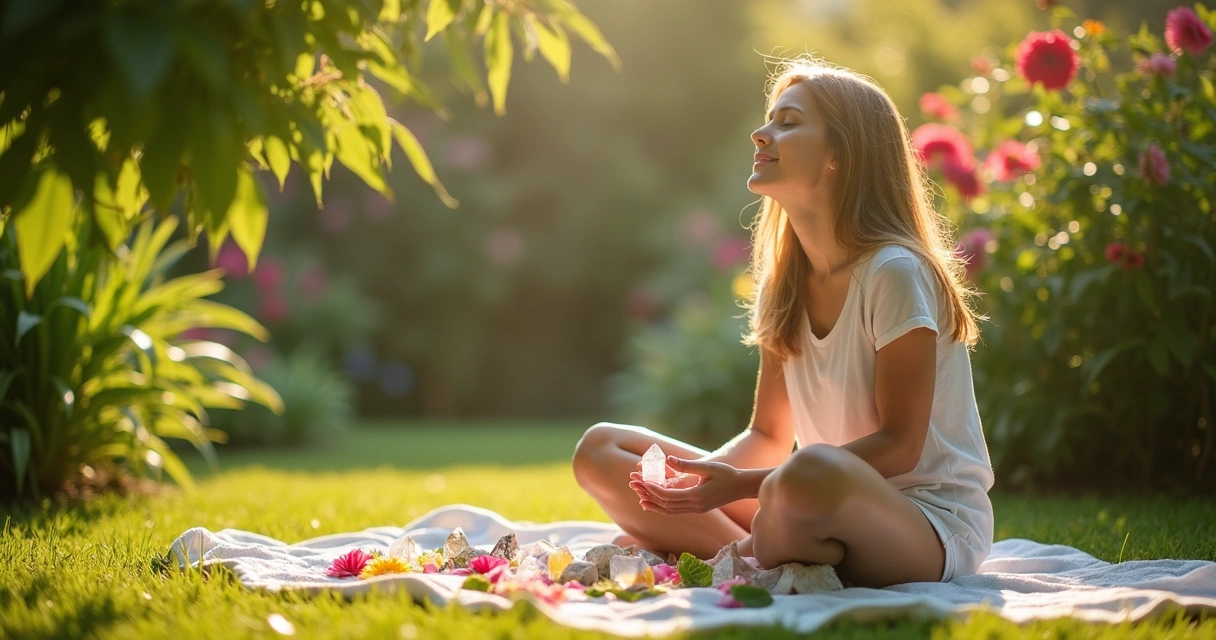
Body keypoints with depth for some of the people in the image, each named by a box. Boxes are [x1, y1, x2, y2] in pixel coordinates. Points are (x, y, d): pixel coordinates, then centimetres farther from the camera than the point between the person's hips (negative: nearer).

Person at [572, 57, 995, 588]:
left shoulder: (894, 274, -15)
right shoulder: (782, 285, 7)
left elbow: (899, 445, -18)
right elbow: (769, 435, 10)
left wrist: (741, 484, -25)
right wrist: (697, 477, -13)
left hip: (930, 524, -7)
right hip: (838, 506, 7)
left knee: (813, 473, -43)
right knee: (600, 450, 0)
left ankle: (751, 562, -11)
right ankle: (751, 552, -18)